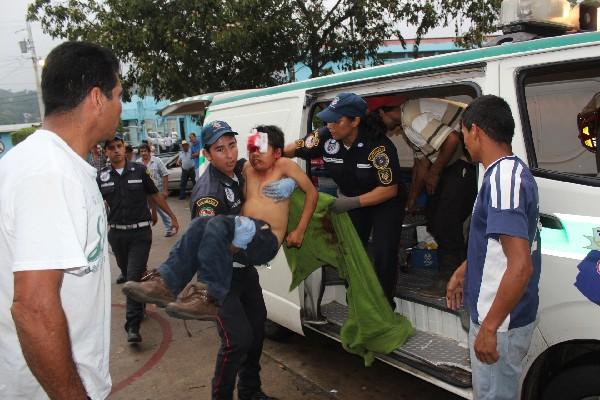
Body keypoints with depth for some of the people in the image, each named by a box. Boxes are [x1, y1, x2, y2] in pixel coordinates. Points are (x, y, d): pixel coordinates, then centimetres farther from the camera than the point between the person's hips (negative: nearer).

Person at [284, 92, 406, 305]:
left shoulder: (378, 145, -32)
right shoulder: (325, 137, -21)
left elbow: (390, 189, -26)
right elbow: (293, 149, -8)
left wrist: (351, 203, -29)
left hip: (385, 201, -4)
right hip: (350, 200, 4)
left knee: (384, 255, -10)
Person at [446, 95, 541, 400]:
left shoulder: (502, 178, -26)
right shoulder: (513, 170, 7)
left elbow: (521, 267, -31)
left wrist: (489, 328, -24)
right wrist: (463, 272, 24)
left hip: (501, 323, -9)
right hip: (502, 315, 9)